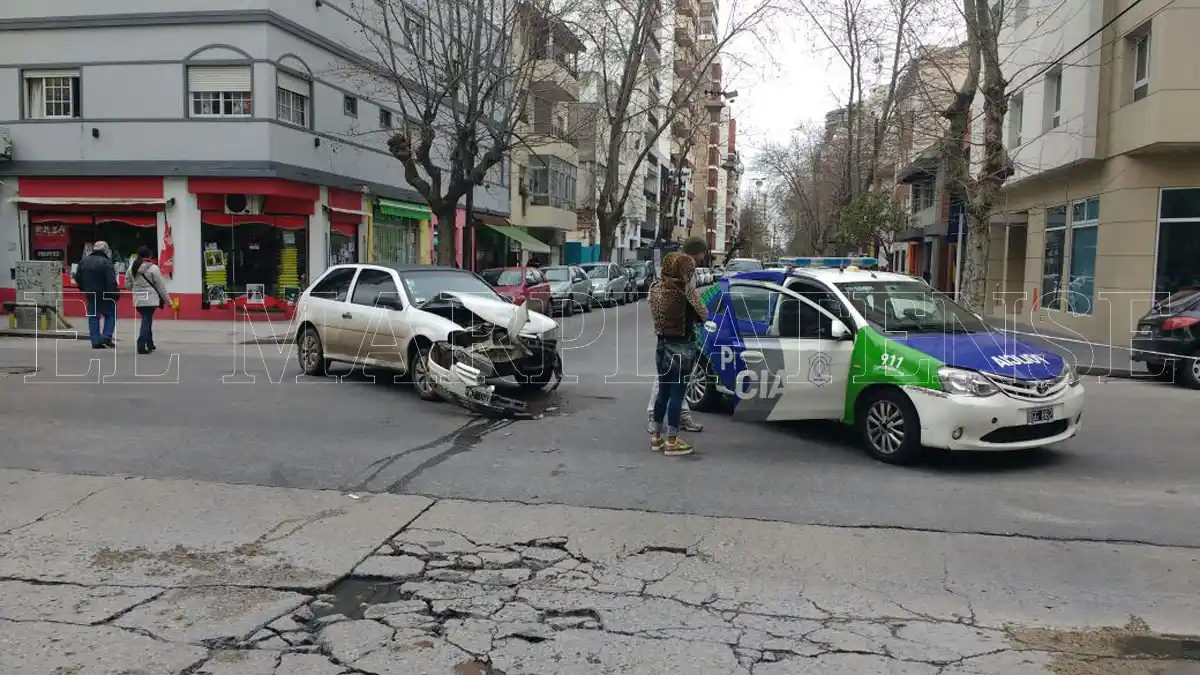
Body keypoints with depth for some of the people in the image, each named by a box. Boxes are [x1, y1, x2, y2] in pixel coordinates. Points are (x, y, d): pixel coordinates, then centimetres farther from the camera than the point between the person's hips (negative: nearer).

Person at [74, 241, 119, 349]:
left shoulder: (84, 261, 6)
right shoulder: (106, 262, -16)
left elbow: (78, 277, 12)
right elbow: (111, 281, -21)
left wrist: (83, 289, 21)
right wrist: (115, 294, -15)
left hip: (90, 294, 6)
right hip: (104, 295, -6)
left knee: (93, 317, 11)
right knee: (110, 314, 9)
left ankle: (95, 341, 9)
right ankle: (106, 337, -3)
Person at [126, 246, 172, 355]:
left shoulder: (132, 268, 5)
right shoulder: (153, 268, -11)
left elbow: (127, 285, 11)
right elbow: (161, 286, -7)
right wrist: (168, 300, 2)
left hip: (138, 300, 5)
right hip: (150, 299, -5)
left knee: (147, 320, 18)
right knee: (147, 321, -4)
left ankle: (149, 344, 27)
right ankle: (141, 345, -11)